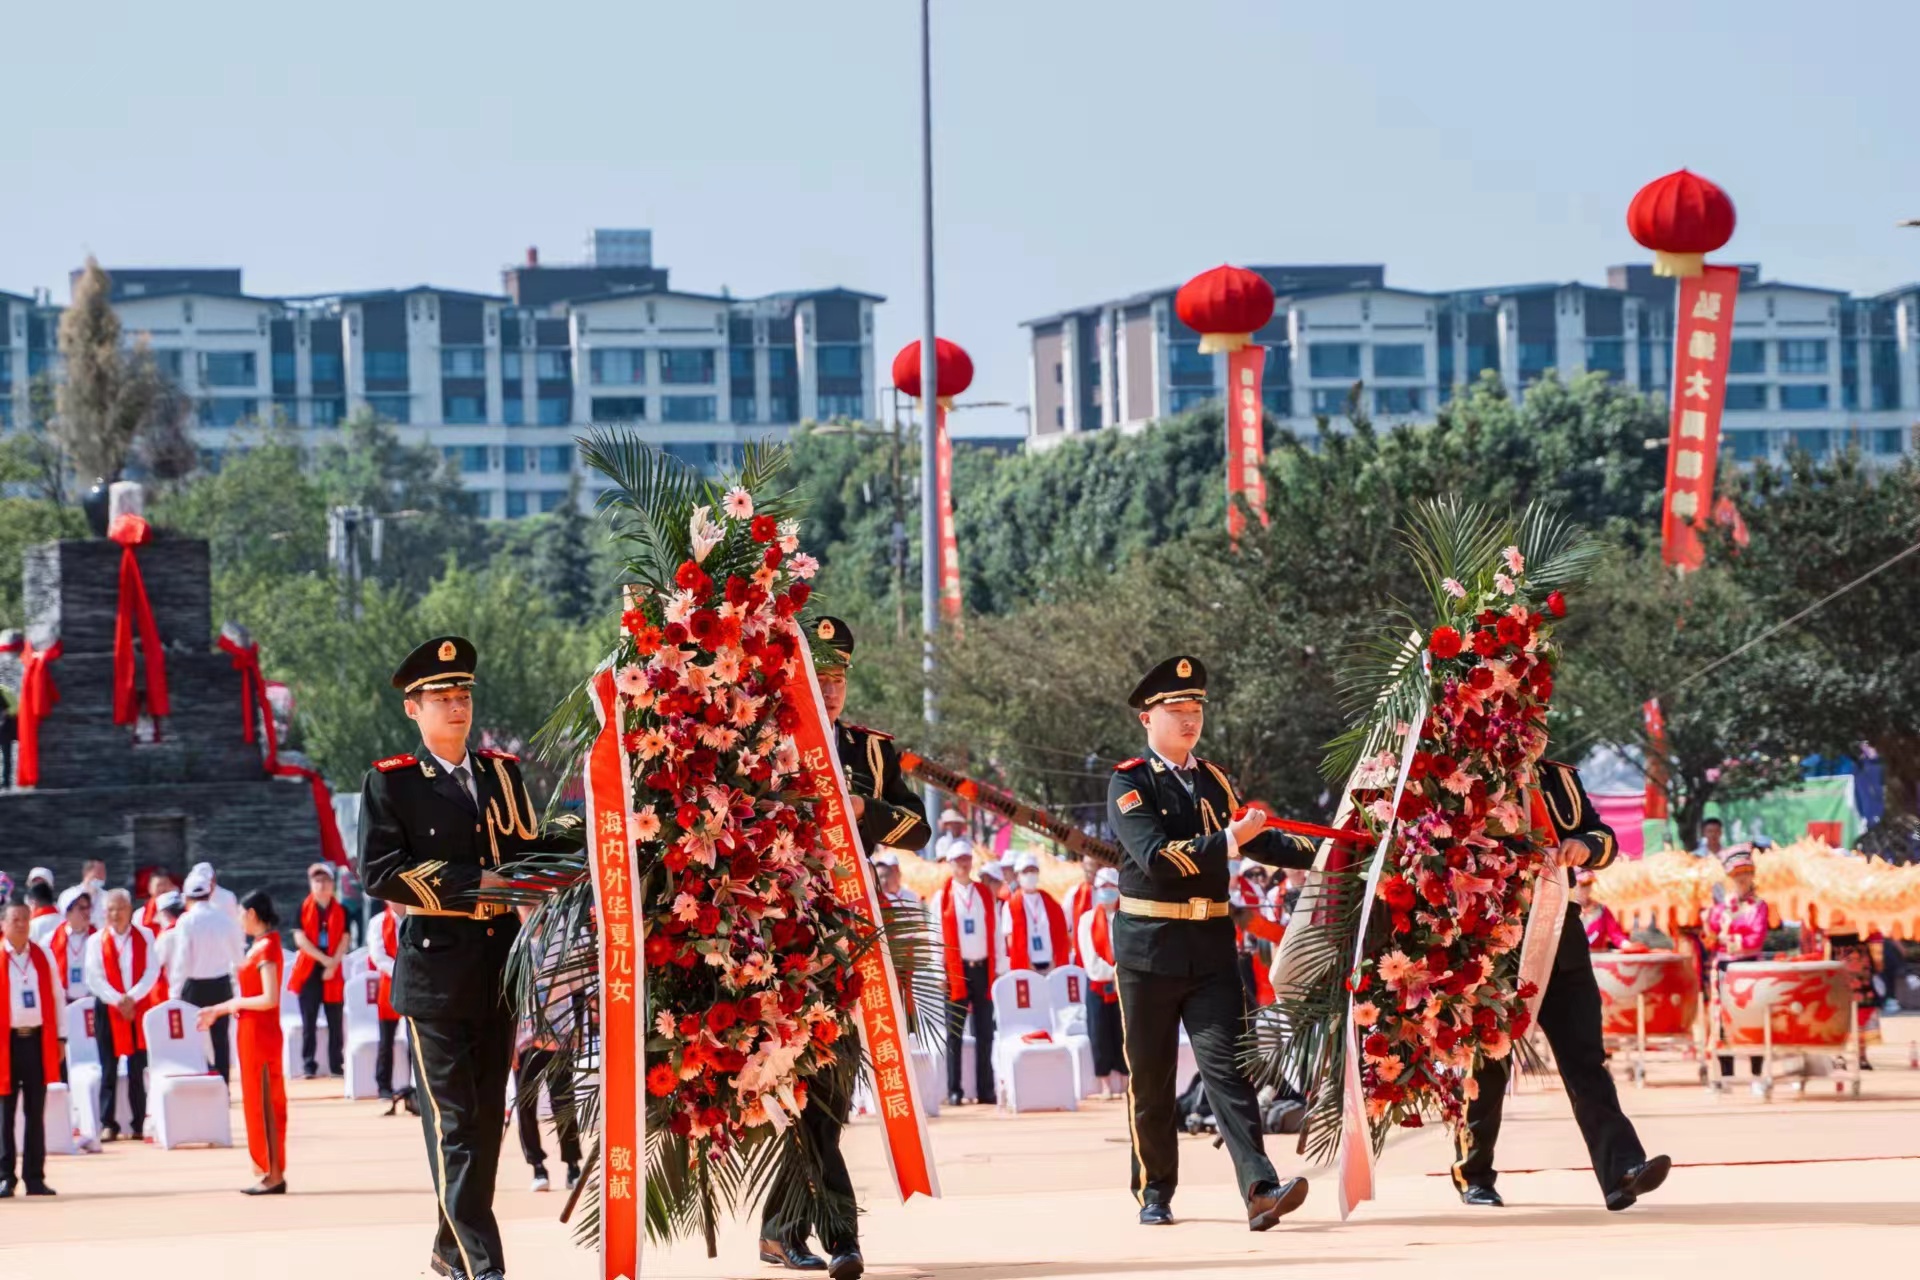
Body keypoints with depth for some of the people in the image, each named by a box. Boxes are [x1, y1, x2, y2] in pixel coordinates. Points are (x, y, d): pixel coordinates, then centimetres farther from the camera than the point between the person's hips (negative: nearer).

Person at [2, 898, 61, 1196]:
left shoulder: (43, 955, 8)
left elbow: (56, 997, 12)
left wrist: (60, 1038, 9)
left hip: (38, 1040, 3)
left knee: (35, 1112, 6)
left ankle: (35, 1177, 10)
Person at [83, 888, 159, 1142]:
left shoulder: (144, 937, 5)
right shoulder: (96, 941, 2)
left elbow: (152, 971, -1)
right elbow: (94, 978, -4)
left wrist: (132, 997, -13)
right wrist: (118, 999, -14)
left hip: (139, 1008, 1)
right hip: (107, 1008, -1)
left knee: (138, 1069, 3)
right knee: (109, 1070, -2)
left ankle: (139, 1123, 7)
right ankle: (108, 1124, -2)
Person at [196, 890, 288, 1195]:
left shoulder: (267, 948, -16)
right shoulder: (261, 945, 12)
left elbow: (269, 999, -23)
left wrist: (236, 1003, -10)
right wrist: (218, 1010, 18)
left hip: (259, 1033, -10)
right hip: (253, 1032, 10)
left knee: (263, 1103, -5)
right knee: (264, 1102, 12)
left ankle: (273, 1175, -3)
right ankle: (272, 1173, 16)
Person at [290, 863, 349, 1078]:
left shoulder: (341, 911, 6)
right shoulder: (303, 908, 2)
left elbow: (344, 940, 2)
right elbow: (300, 939, -6)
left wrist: (333, 964, -11)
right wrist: (324, 959, -13)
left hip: (333, 972, 1)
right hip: (309, 970, -1)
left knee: (336, 1022, 1)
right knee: (309, 1022, -2)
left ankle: (337, 1065, 5)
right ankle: (309, 1065, 0)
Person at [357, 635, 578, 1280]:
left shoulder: (501, 772, 14)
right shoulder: (391, 782, -1)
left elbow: (525, 851, 14)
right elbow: (380, 872, -10)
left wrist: (578, 837, -6)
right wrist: (470, 885, -15)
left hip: (499, 966, 5)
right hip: (435, 967, -5)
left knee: (487, 1117, 9)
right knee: (452, 1121, -9)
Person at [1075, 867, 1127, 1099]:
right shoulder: (1088, 920, 3)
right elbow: (1091, 962, -4)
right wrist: (1115, 974, -11)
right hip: (1098, 986, 0)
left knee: (1123, 1035, -1)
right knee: (1100, 1035, -2)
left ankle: (1125, 1085, 5)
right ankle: (1105, 1086, 3)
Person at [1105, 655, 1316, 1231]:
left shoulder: (1212, 780, 12)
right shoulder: (1129, 784, -5)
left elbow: (1253, 838, 23)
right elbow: (1155, 855, -19)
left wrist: (1321, 854, 11)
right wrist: (1229, 840, -25)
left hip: (1211, 944, 3)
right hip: (1149, 945, -3)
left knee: (1226, 1064, -8)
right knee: (1149, 1075, 5)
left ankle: (1260, 1190, -20)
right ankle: (1155, 1194, 18)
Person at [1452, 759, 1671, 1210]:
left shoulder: (1560, 779, 12)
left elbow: (1604, 839, 11)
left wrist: (1584, 846, -12)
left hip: (1559, 943, 4)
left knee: (1584, 1056, -7)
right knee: (1487, 1063, 6)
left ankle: (1621, 1170, -18)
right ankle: (1473, 1176, 22)